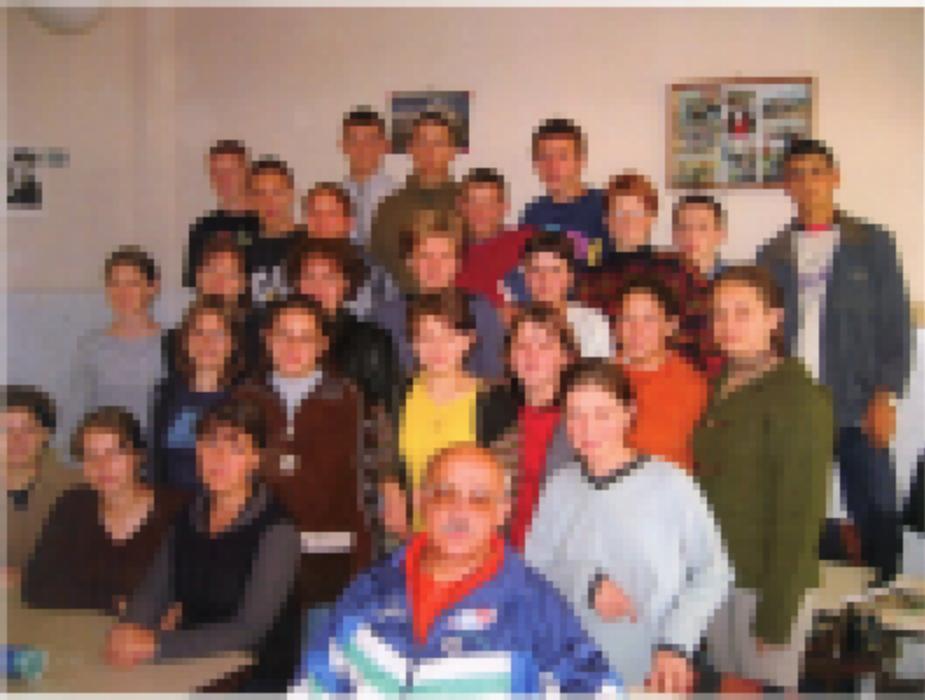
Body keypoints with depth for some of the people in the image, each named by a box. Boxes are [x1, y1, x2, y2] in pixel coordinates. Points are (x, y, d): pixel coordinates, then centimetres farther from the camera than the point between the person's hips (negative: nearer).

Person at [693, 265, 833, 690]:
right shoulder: (722, 390, 9)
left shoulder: (799, 396, -11)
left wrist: (777, 610, -15)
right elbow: (708, 490, 10)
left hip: (770, 585, -6)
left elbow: (801, 512, -14)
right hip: (717, 579, 6)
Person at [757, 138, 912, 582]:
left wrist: (886, 395, -7)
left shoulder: (872, 245, 6)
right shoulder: (772, 255, 13)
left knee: (877, 519, -3)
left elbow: (896, 324, 3)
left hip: (857, 410, -2)